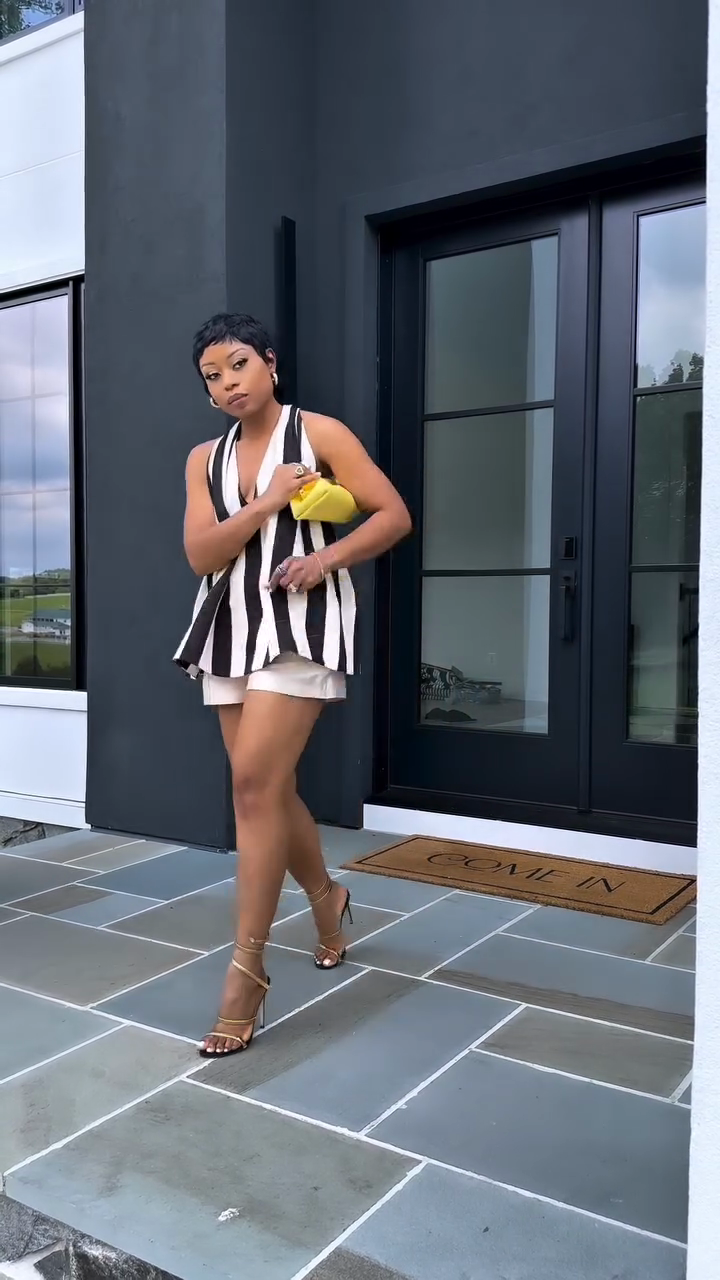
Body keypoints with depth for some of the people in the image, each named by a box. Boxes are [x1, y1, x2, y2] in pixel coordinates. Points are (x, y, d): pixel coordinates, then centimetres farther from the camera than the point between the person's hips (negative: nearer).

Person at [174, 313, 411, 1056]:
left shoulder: (320, 433, 2)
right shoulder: (205, 459, 14)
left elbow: (394, 515, -1)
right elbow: (200, 555, 2)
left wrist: (326, 559, -15)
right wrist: (269, 499, -9)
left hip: (300, 624, -5)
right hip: (230, 628, 6)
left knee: (255, 781, -15)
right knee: (269, 787, 10)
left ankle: (247, 967, -5)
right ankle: (326, 897, 36)